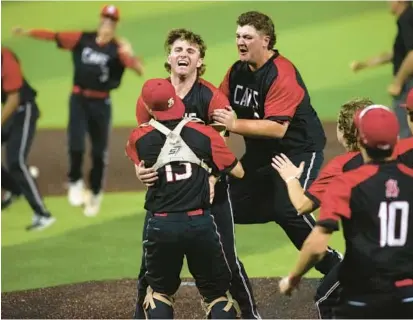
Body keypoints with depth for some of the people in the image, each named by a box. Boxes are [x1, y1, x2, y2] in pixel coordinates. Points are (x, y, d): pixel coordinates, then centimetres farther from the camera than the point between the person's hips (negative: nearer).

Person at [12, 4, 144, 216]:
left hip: (101, 103, -1)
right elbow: (53, 36, -7)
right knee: (76, 145, -12)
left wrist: (129, 55, -41)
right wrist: (26, 32, -19)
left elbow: (139, 70, -21)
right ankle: (75, 182, 15)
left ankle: (95, 193, 30)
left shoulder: (118, 49, -9)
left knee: (99, 152, 9)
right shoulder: (82, 39, -2)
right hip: (79, 99, 1)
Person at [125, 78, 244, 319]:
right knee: (218, 293, 12)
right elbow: (238, 172, 7)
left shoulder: (139, 139, 0)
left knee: (159, 291, 21)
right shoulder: (204, 134, -2)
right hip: (200, 223, -1)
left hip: (161, 226, 1)